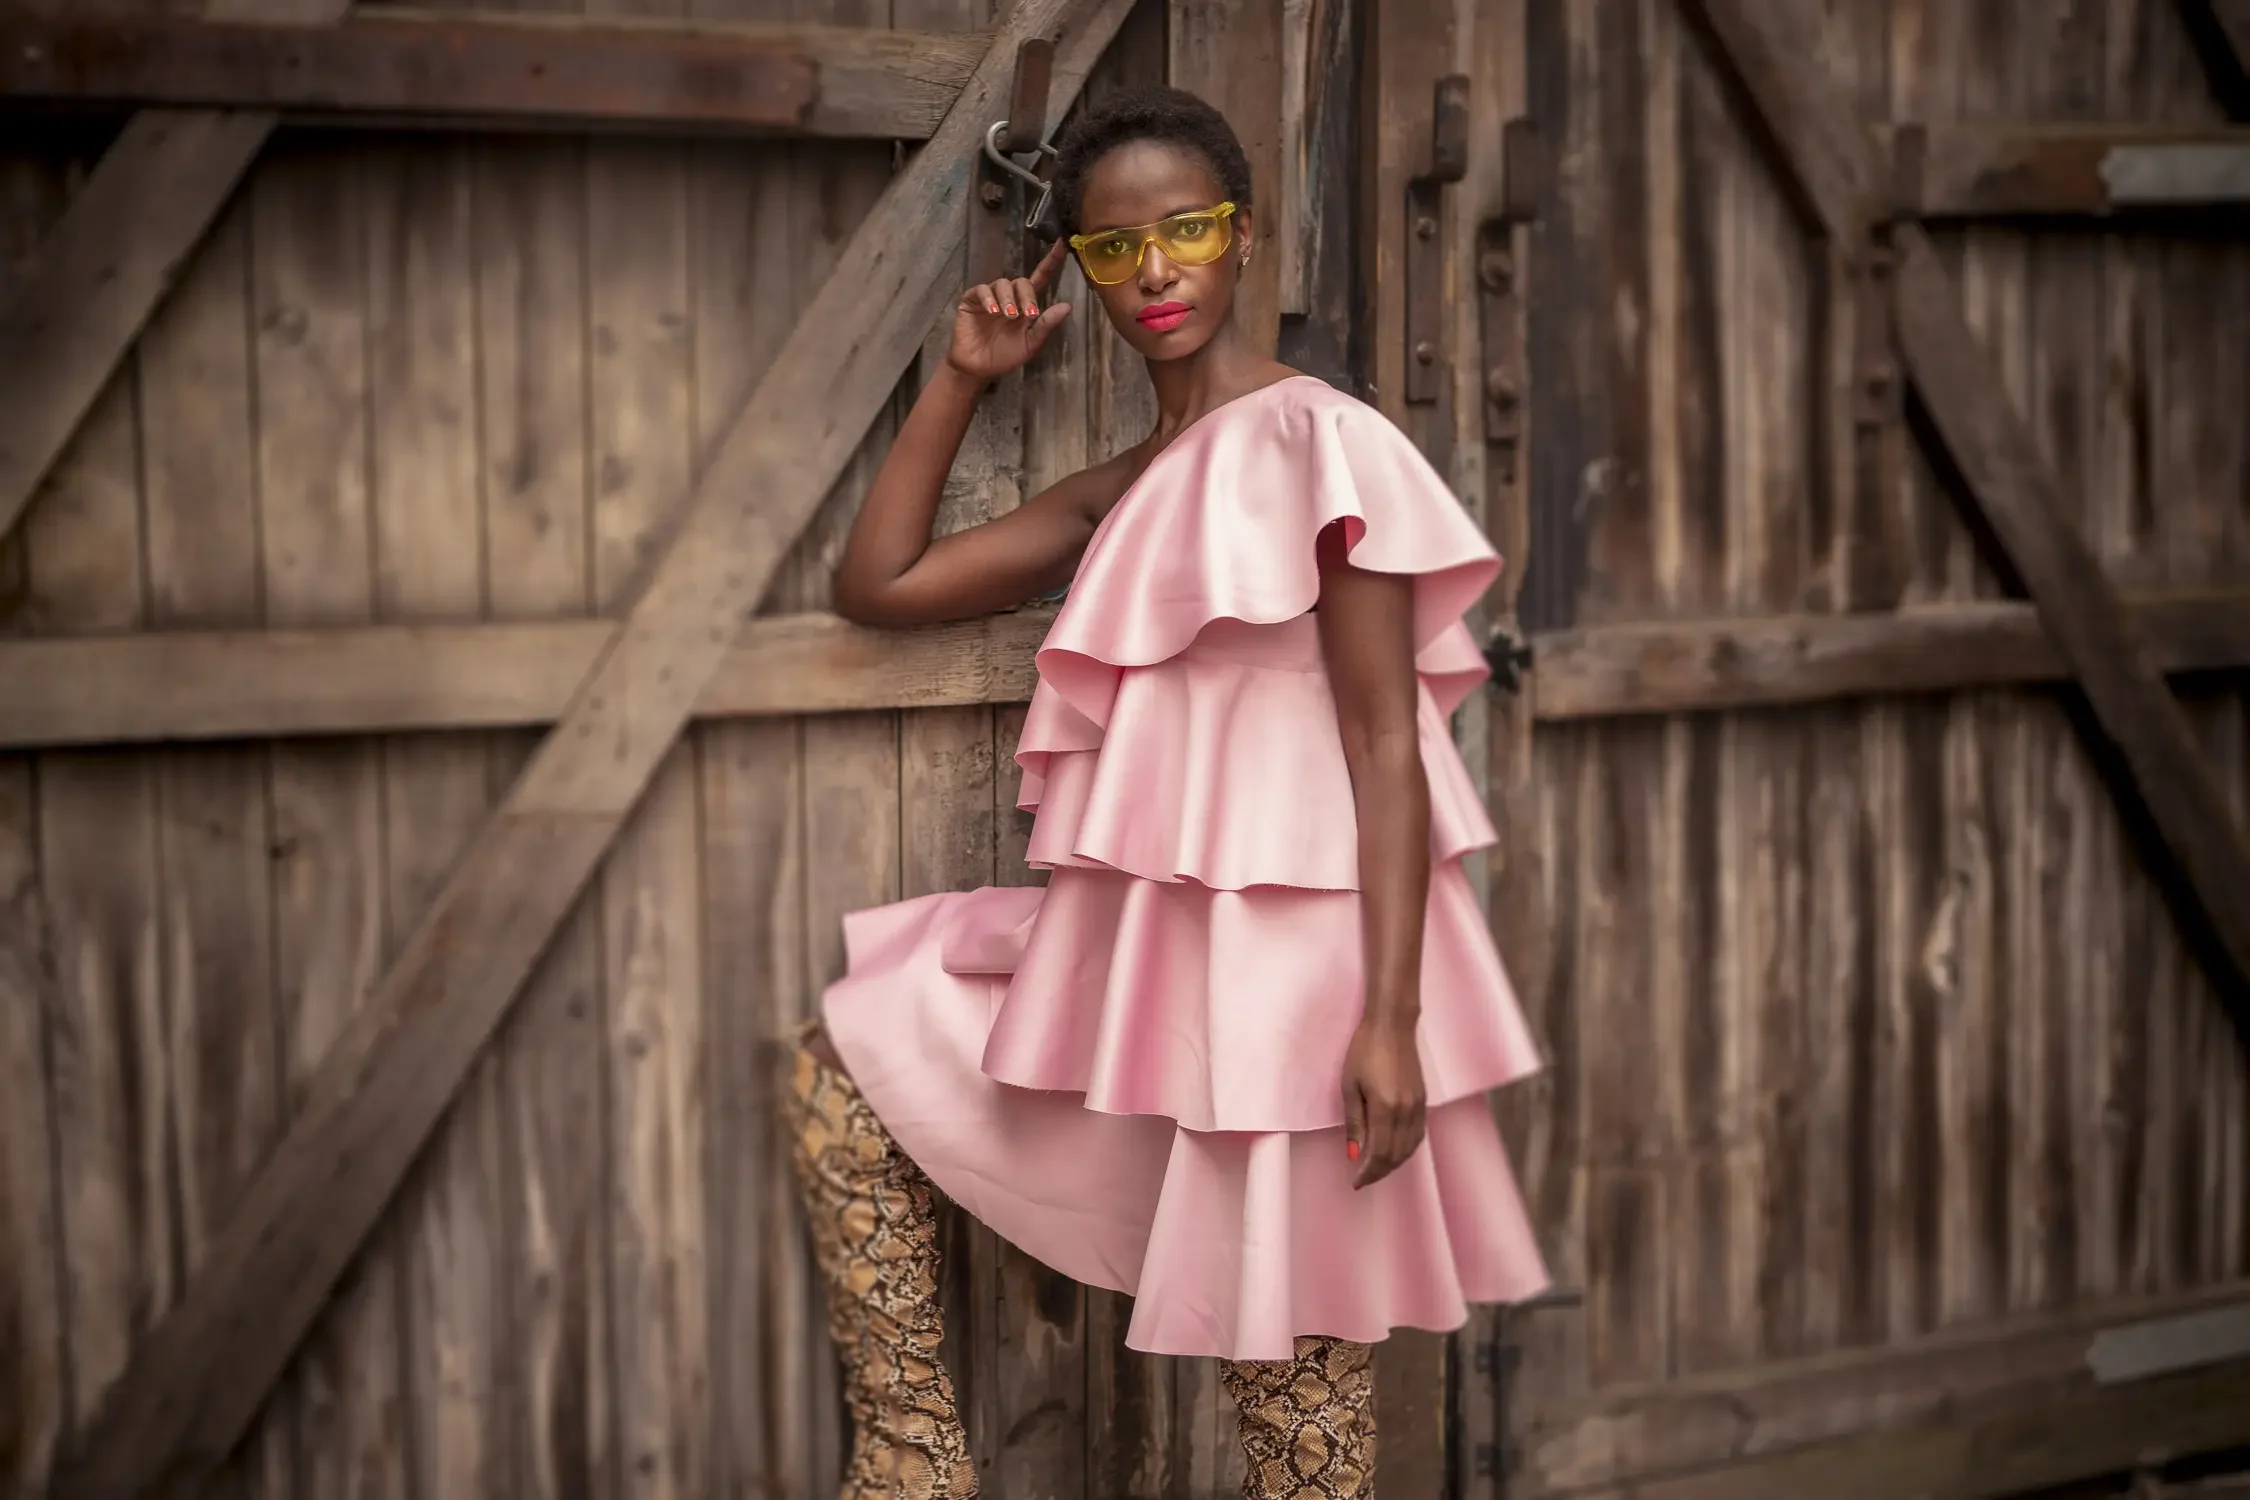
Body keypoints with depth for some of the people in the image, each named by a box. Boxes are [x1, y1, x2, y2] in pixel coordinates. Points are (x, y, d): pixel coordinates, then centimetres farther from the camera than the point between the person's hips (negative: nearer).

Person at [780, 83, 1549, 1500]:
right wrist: (962, 380, 10)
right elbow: (879, 583, 17)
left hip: (1291, 945, -8)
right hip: (1136, 936, 8)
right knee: (844, 1078, 9)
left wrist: (1389, 1016, -20)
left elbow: (1387, 742, -15)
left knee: (1291, 1359, 2)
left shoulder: (1321, 441, -10)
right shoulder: (1120, 493, 12)